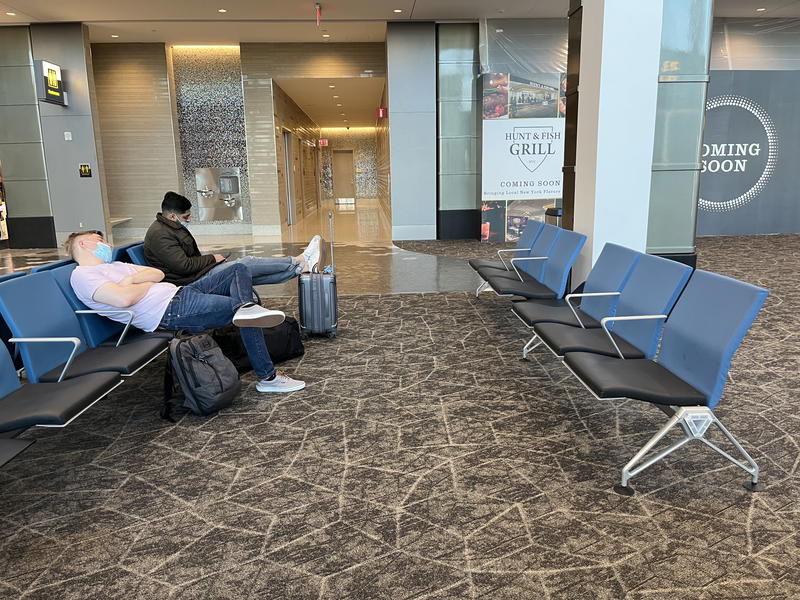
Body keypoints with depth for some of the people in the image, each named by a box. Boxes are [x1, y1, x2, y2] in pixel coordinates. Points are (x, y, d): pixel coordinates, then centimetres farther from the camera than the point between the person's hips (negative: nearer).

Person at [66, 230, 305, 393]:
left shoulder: (114, 266, 27)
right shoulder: (82, 275, -4)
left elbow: (158, 274, 15)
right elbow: (124, 299, -23)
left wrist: (133, 279, -6)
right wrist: (147, 283, -3)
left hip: (181, 293, 11)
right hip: (170, 312, -10)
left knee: (239, 270, 5)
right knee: (249, 320, -15)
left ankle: (245, 308, -20)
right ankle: (267, 377, -5)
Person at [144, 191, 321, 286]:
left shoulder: (172, 228, 18)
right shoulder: (159, 235, -16)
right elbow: (183, 265, -24)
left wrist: (209, 260, 8)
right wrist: (212, 258, -11)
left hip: (200, 272, 10)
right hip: (192, 282, -10)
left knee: (254, 273, -2)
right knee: (247, 263, -15)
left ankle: (303, 267, -6)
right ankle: (299, 261, -7)